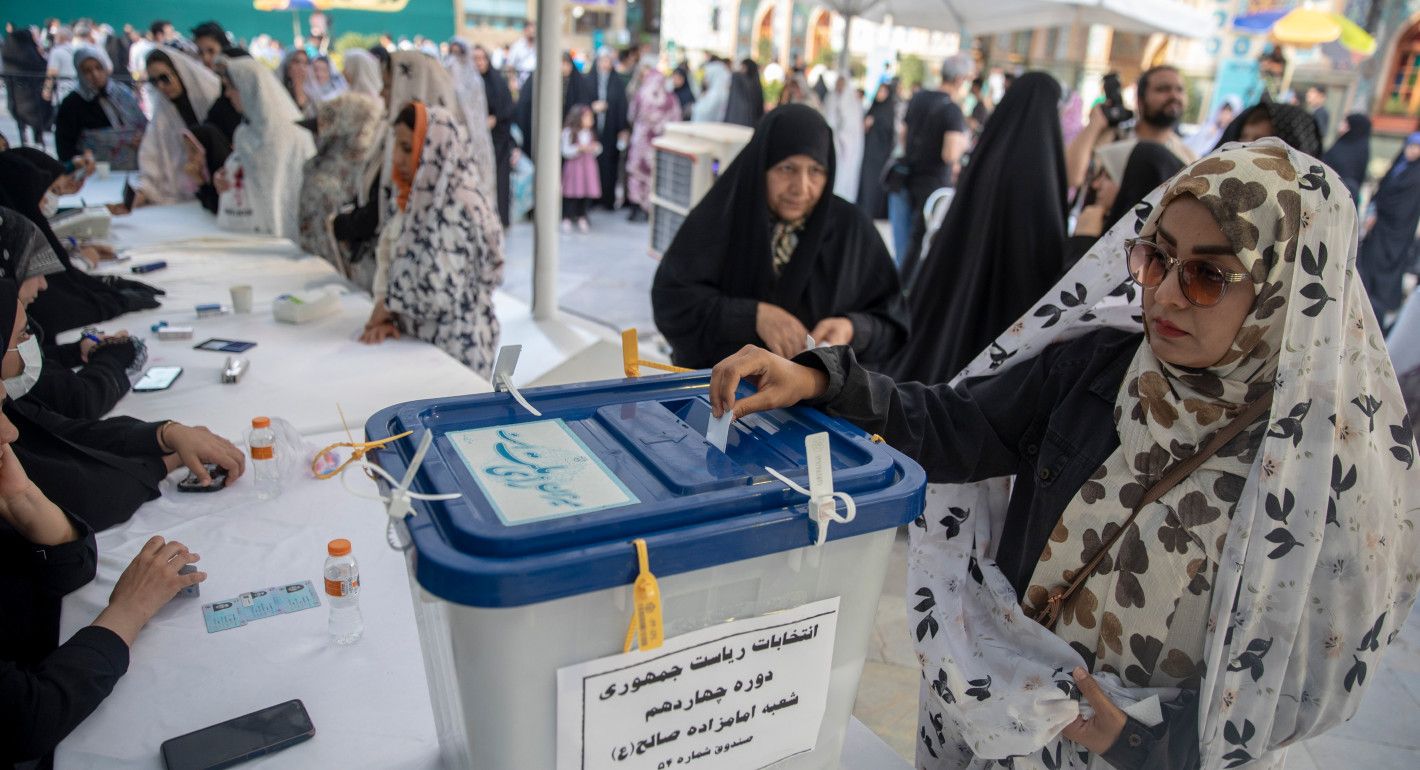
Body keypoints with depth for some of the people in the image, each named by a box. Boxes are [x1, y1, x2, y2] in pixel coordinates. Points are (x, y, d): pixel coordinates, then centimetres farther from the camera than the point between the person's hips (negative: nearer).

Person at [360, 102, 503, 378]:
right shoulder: (409, 196, 3)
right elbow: (387, 258, 7)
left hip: (454, 345, -7)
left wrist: (387, 305, -10)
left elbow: (441, 292, -25)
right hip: (414, 336, 7)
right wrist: (384, 317, -8)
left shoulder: (458, 206, -22)